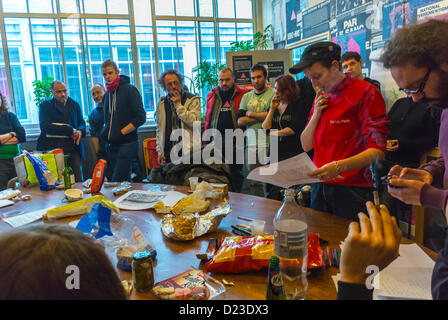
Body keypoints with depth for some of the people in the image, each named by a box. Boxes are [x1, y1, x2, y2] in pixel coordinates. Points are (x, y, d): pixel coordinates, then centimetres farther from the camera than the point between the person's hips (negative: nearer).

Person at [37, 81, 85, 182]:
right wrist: (69, 130, -14)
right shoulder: (45, 105, 5)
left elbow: (81, 122, 19)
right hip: (52, 148, -3)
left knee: (78, 180, 1)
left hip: (72, 148, 3)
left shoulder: (75, 105, 16)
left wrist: (80, 131, -7)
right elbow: (44, 126, -8)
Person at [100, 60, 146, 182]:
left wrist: (121, 132, -15)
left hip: (127, 143, -7)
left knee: (117, 182, -13)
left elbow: (140, 118, -13)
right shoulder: (107, 95, 15)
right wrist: (105, 131, 7)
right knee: (125, 181, 12)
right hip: (112, 145, 7)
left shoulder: (130, 90, -6)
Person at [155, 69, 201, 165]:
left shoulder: (193, 99, -2)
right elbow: (159, 129, 16)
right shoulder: (161, 103, 10)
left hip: (189, 152, -3)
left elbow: (195, 123, -15)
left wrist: (178, 105, -14)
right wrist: (159, 151, 12)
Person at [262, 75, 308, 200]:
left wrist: (272, 133, 1)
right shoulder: (274, 106, 15)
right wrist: (272, 109, -2)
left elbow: (293, 129, -9)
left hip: (293, 152, -5)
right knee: (270, 187, 0)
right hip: (276, 153, 5)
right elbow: (264, 129, 3)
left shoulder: (299, 104, -1)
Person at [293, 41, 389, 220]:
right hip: (320, 185, 6)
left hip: (352, 190, -6)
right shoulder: (321, 98, 12)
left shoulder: (365, 93, -9)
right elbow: (306, 146, 11)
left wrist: (339, 167, -30)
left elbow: (377, 151, -16)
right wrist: (316, 114, -2)